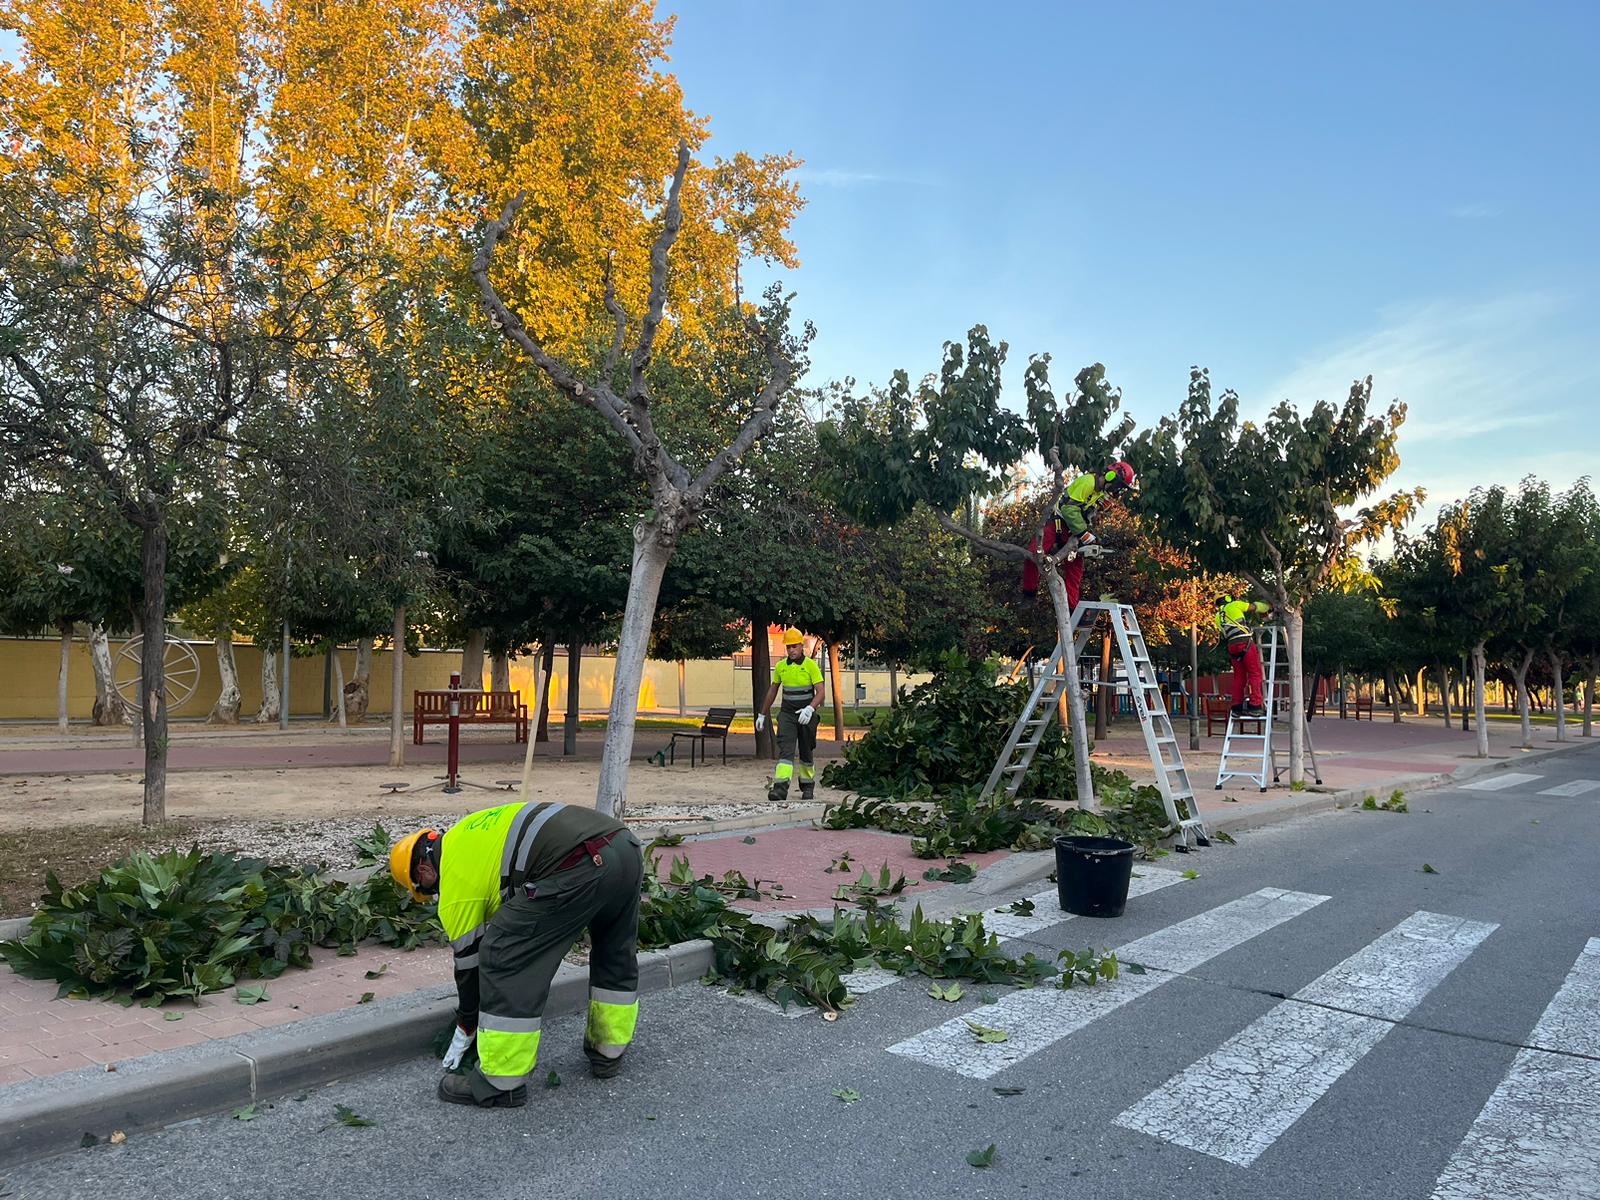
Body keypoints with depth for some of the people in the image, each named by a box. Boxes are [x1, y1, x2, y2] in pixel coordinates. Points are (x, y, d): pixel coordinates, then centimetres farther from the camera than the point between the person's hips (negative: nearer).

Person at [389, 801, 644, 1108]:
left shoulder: (455, 879, 12)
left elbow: (469, 960, 21)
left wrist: (464, 1029, 36)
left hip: (577, 869, -9)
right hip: (626, 844, 9)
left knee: (502, 958, 6)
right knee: (616, 952, 30)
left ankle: (501, 1084, 14)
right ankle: (608, 1052, 43)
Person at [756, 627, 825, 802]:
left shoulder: (811, 665, -9)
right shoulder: (781, 666, 3)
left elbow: (820, 692, -14)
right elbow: (772, 691, 14)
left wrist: (810, 709, -31)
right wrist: (762, 714, 16)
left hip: (806, 715, -2)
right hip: (787, 714, 2)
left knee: (806, 752, 11)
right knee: (786, 749, -14)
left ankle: (808, 786, 30)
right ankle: (780, 788, -24)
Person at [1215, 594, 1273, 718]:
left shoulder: (1218, 617, 22)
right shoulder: (1234, 605, 7)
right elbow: (1254, 607, 16)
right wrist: (1269, 606, 34)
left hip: (1232, 646, 6)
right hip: (1245, 642, -6)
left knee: (1239, 677, 10)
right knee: (1255, 674, -4)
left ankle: (1237, 707, 7)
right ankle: (1255, 706, -11)